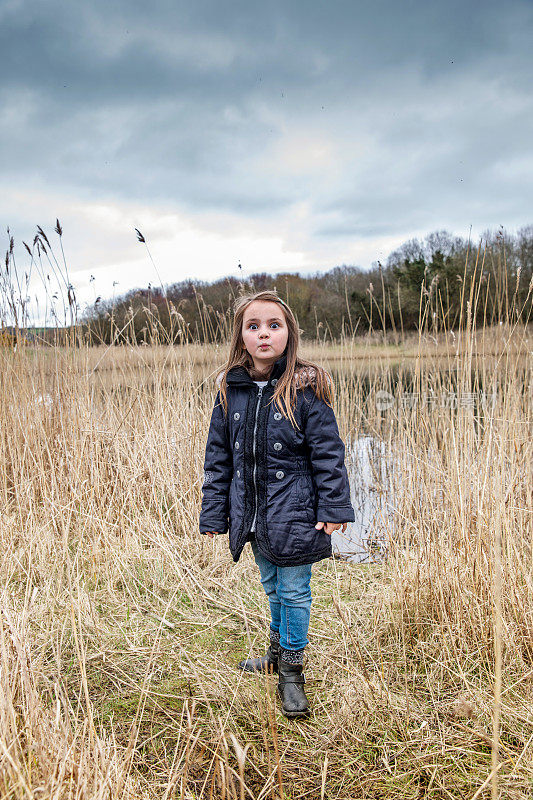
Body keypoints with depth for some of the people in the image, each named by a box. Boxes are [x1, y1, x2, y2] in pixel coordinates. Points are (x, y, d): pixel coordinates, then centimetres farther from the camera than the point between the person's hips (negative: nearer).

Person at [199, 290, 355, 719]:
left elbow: (328, 452, -9)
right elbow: (218, 456, 6)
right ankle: (278, 652, 43)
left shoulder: (306, 388, -12)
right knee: (272, 587, 22)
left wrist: (335, 508, -12)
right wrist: (214, 513, 5)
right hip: (252, 514, 4)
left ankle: (291, 671, 25)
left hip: (294, 514, -4)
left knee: (294, 591, 7)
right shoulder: (230, 389, 0)